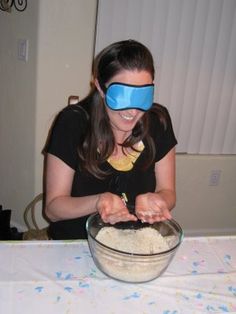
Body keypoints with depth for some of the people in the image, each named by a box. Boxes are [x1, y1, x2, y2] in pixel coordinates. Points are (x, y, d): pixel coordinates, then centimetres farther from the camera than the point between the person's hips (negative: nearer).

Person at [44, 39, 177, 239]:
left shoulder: (158, 121, -7)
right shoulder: (72, 123, -16)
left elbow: (167, 192, 1)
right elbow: (53, 208, -12)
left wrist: (153, 200, -22)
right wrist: (98, 201, -31)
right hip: (75, 246, -2)